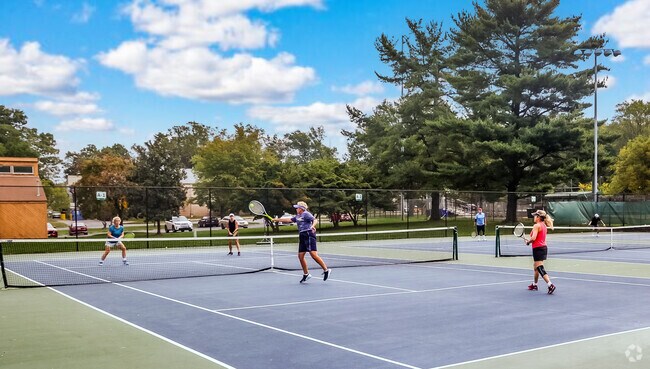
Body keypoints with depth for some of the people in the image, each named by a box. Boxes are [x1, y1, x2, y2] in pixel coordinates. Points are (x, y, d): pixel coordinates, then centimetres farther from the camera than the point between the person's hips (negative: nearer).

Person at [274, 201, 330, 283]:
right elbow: (289, 220, 31)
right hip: (302, 236, 9)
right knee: (300, 256, 7)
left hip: (309, 235, -9)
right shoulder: (298, 216, 21)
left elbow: (314, 220, -19)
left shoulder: (306, 214, -6)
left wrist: (312, 226, -40)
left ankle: (326, 270, -14)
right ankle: (306, 274, 17)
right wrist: (277, 219, 34)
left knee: (313, 254, -18)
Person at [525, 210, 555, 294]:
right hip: (543, 247, 10)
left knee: (540, 269, -10)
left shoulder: (537, 226, -16)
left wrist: (528, 242, -6)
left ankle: (551, 285, -20)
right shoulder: (544, 225, 12)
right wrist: (530, 241, 8)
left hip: (538, 249, -10)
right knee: (536, 267, 22)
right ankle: (534, 285, 34)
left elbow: (533, 238, -25)